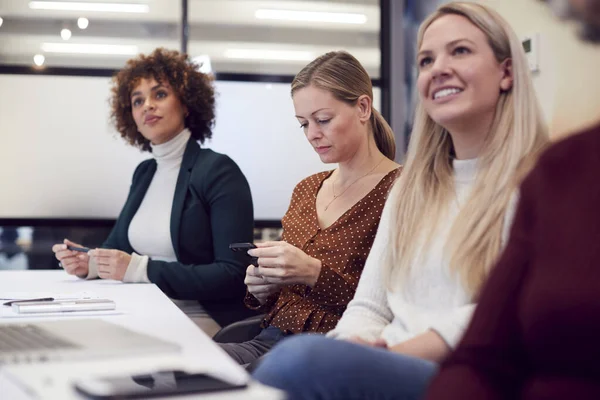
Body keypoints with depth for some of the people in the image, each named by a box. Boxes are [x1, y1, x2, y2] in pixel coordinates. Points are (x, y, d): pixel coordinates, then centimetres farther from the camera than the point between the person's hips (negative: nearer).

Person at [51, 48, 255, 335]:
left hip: (202, 321, -6)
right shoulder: (144, 173, 12)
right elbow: (117, 245, 19)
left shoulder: (219, 172, -10)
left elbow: (235, 276, -17)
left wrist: (141, 269, -22)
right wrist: (88, 262, -5)